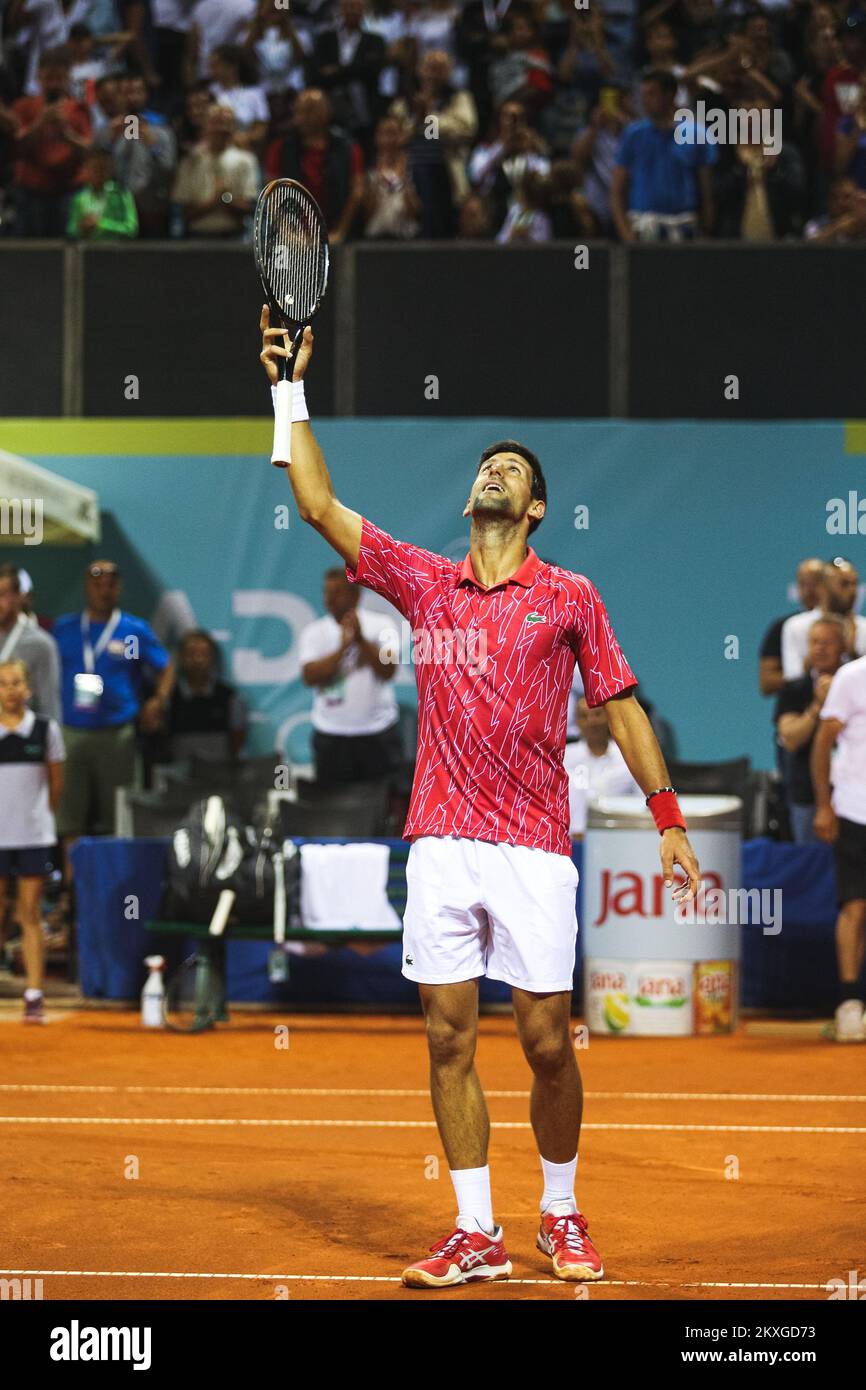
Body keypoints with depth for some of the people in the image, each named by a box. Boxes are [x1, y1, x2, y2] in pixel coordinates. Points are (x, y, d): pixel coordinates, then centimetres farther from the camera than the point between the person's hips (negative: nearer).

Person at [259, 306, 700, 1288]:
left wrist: (667, 818, 3)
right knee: (448, 1038, 0)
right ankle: (475, 1235, 7)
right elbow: (319, 505, 10)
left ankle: (561, 1215, 17)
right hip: (440, 844, 2)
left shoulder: (569, 599, 5)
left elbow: (621, 707, 8)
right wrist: (292, 391, 8)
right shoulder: (423, 582, 11)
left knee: (548, 1042, -2)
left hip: (533, 849, -2)